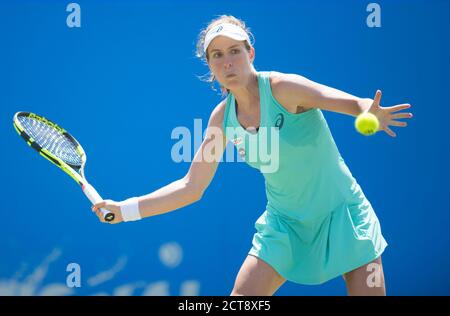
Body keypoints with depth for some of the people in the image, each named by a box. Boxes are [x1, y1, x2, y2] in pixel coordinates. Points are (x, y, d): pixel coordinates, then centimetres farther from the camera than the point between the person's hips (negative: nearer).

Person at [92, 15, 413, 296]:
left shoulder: (283, 88, -19)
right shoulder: (223, 117, -5)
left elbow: (356, 104, -29)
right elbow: (191, 187, 1)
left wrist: (369, 113, -54)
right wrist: (124, 209, -4)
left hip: (340, 214, -3)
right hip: (284, 224, 4)